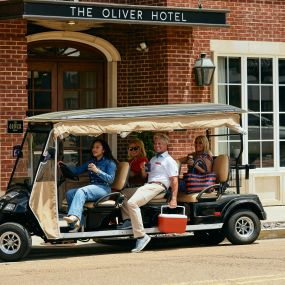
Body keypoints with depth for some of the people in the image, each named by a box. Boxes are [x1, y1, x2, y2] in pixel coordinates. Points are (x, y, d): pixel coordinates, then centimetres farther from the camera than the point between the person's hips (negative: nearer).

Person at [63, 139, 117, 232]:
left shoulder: (110, 162, 7)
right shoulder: (91, 162, 27)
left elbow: (110, 179, -5)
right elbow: (77, 170, 17)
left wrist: (97, 171, -16)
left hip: (103, 188, -7)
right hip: (91, 187, 7)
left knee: (81, 191, -36)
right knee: (70, 193, -21)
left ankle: (74, 216, -60)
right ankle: (76, 223, -34)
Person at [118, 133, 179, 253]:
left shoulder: (169, 161, 3)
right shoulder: (153, 159, 28)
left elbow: (174, 180, -6)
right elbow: (145, 176, 33)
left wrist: (174, 199, -17)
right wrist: (143, 169, 8)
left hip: (158, 186, -9)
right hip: (148, 185, 9)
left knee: (132, 202, -30)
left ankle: (141, 236, -33)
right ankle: (132, 219, 0)